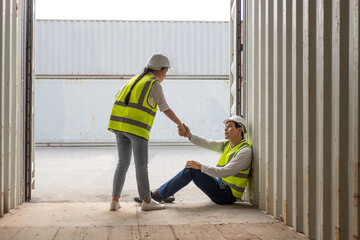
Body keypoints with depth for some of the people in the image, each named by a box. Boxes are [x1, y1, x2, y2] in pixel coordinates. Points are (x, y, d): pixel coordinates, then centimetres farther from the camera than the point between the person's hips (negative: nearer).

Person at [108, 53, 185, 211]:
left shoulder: (135, 80, 21)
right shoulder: (154, 84, -2)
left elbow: (117, 98, 20)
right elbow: (166, 109, -2)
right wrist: (180, 124, 12)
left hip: (120, 125, 7)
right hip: (137, 128, -7)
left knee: (123, 163, 13)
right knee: (141, 165, 2)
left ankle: (115, 201, 10)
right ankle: (146, 201, 11)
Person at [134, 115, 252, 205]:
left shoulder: (245, 151, -15)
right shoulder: (227, 144, 13)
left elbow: (225, 172, -24)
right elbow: (207, 143, 0)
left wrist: (201, 167, -24)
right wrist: (189, 135, -16)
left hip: (227, 195, -9)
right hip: (220, 185, 9)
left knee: (191, 169, -17)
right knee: (190, 168, 6)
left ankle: (159, 194, -12)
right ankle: (166, 194, 2)